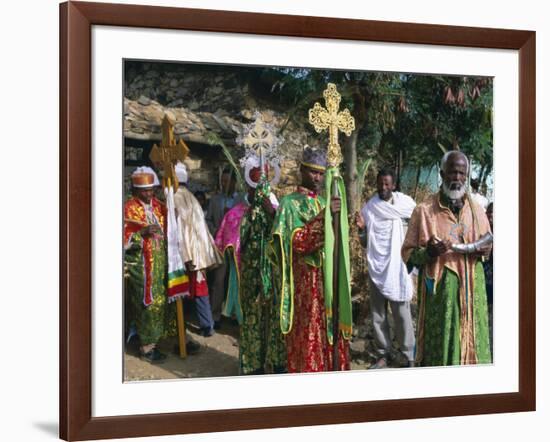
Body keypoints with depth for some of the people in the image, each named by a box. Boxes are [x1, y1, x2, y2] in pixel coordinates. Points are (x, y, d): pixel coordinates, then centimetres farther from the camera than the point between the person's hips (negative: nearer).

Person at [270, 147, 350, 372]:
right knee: (307, 334, -4)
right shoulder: (290, 203, -3)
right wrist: (324, 216, -24)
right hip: (305, 280, -6)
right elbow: (297, 241, -17)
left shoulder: (325, 202, 15)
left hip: (329, 278, 6)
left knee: (329, 331, 7)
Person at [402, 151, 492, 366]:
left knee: (474, 344, 5)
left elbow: (487, 246, 22)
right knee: (441, 347, -3)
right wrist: (428, 253, -20)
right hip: (439, 290, -4)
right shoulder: (424, 210, -2)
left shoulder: (476, 210, 10)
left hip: (472, 289, 4)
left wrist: (483, 249, -2)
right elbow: (407, 253, -1)